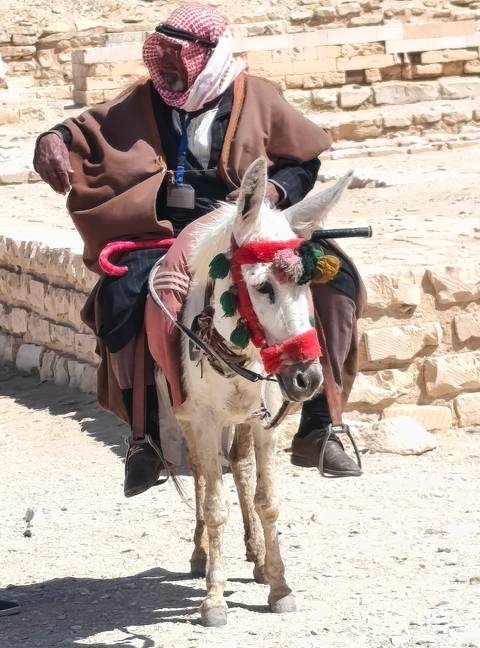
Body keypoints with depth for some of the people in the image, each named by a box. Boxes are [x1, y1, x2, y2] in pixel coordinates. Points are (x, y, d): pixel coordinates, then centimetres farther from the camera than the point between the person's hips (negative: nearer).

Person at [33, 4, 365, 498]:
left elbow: (304, 161, 11)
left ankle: (318, 427, -14)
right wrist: (55, 140, -11)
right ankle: (145, 434, -19)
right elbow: (88, 130, 13)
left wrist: (274, 191, -9)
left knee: (334, 276, -22)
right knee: (121, 293, -33)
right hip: (165, 237, 0)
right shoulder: (143, 102, 8)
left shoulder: (257, 98, 5)